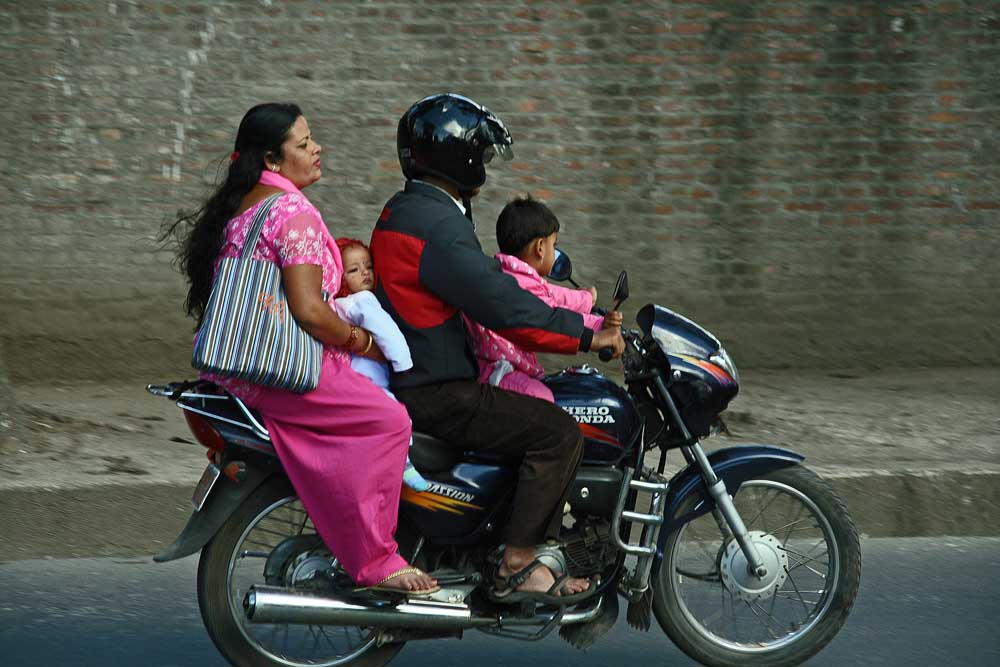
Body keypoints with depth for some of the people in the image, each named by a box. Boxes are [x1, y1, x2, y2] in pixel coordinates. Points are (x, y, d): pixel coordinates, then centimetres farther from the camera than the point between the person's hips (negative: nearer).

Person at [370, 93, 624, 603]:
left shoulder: (405, 211, 16)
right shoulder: (436, 226, -19)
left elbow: (488, 283, 24)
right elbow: (501, 305, -23)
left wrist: (572, 313, 22)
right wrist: (584, 336, -14)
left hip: (417, 381, 11)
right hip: (436, 396, -11)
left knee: (542, 413, 22)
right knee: (558, 433, -14)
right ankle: (517, 568, -14)